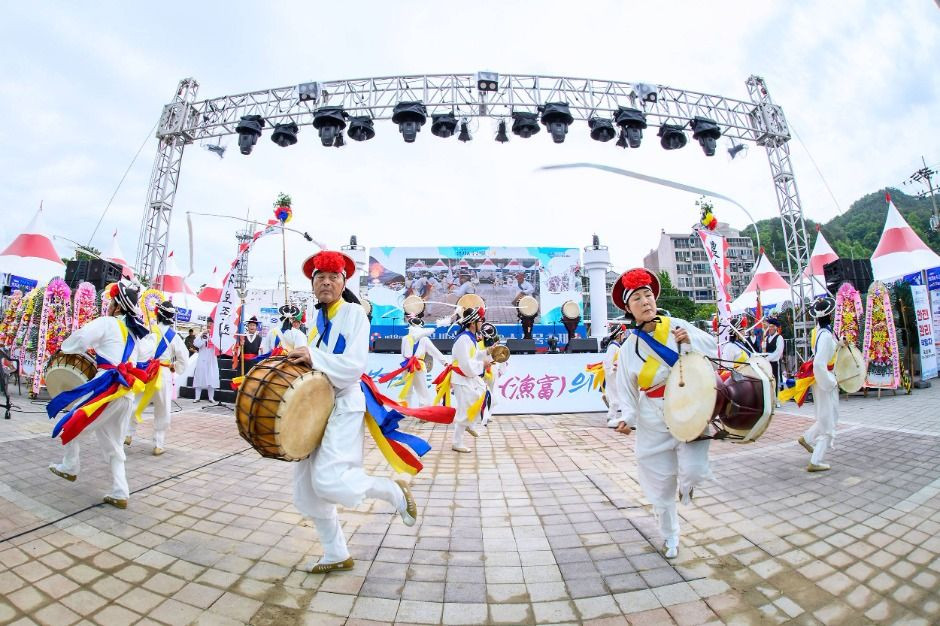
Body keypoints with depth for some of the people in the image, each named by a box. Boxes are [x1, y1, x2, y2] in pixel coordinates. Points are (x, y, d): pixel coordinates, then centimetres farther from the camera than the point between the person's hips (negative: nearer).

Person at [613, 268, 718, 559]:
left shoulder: (676, 325, -2)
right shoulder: (629, 346, -1)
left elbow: (713, 348, 3)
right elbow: (627, 388, 1)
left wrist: (690, 340, -15)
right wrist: (627, 416, -12)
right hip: (653, 420, 1)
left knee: (693, 470, -17)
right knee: (660, 482, 10)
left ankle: (687, 484, 24)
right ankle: (670, 536, 36)